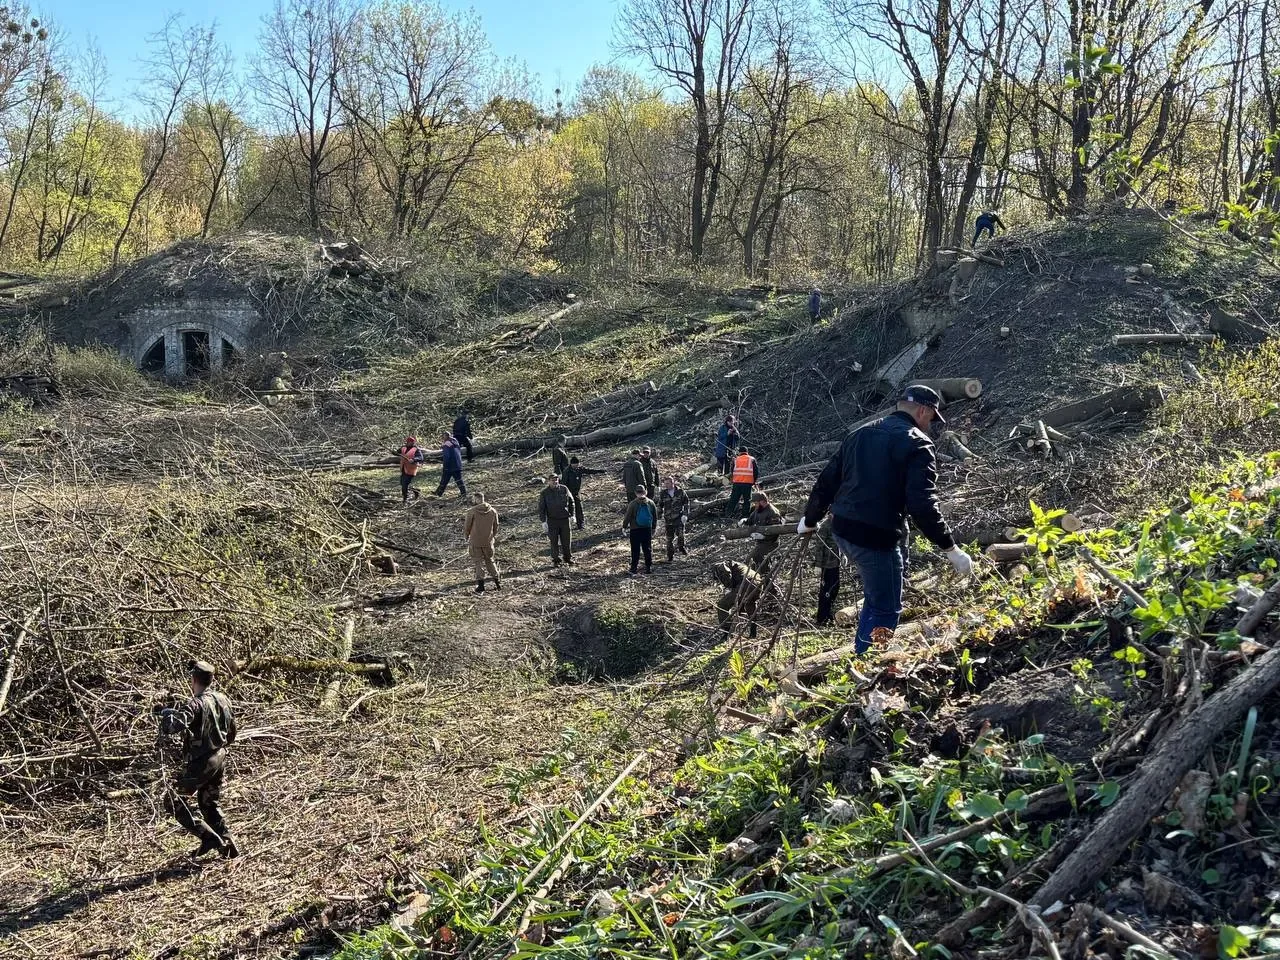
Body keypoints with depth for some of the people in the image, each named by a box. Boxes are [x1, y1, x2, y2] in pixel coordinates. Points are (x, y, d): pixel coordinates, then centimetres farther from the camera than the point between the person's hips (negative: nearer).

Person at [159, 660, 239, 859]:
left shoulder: (196, 704, -21)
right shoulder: (223, 699, 4)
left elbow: (175, 725, -36)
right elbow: (231, 732, 15)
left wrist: (167, 713, -14)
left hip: (199, 762, -8)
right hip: (219, 758, 8)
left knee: (174, 802, 4)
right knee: (211, 804, 21)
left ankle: (209, 837, -3)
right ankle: (228, 845, 20)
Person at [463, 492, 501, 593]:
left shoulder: (472, 512, -12)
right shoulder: (493, 511, 0)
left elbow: (467, 527, -5)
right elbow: (495, 527, 8)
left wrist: (467, 537, 12)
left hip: (475, 542, -4)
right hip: (488, 542, 4)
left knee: (478, 562, 5)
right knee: (490, 561, 18)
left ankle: (481, 585, 1)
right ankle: (497, 583, 21)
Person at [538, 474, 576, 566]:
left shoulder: (564, 489, 0)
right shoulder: (544, 492, -6)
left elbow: (571, 501, 11)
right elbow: (541, 508, -4)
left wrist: (571, 514, 10)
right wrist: (543, 521, -9)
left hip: (565, 518, 2)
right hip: (552, 520, -2)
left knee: (567, 540, 7)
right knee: (554, 541, 3)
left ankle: (568, 558, 22)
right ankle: (555, 560, 14)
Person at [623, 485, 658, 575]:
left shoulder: (633, 504, -13)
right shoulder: (651, 503, 0)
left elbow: (628, 517, -10)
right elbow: (655, 517, 9)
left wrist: (624, 527, 3)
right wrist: (653, 528, 21)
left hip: (635, 530, -3)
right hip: (647, 529, 3)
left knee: (635, 550, 5)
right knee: (648, 549, 12)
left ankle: (634, 568, 8)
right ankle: (649, 567, 15)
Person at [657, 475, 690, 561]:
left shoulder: (680, 492, -1)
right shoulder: (663, 494, 3)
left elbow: (686, 503, 6)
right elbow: (660, 505, 15)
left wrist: (685, 514, -2)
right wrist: (660, 516, 7)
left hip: (679, 517, -2)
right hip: (668, 519, 2)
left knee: (680, 534, -17)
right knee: (669, 538, 4)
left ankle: (682, 548, 12)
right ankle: (670, 556, 15)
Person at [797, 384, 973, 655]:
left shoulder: (861, 434, 14)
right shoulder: (917, 444, -9)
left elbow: (827, 481, 19)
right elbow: (923, 504, -19)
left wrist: (810, 519, 32)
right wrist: (951, 549, -15)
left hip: (842, 530, 8)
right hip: (876, 538, -8)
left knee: (876, 596, 25)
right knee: (886, 610, 5)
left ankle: (861, 655, 27)